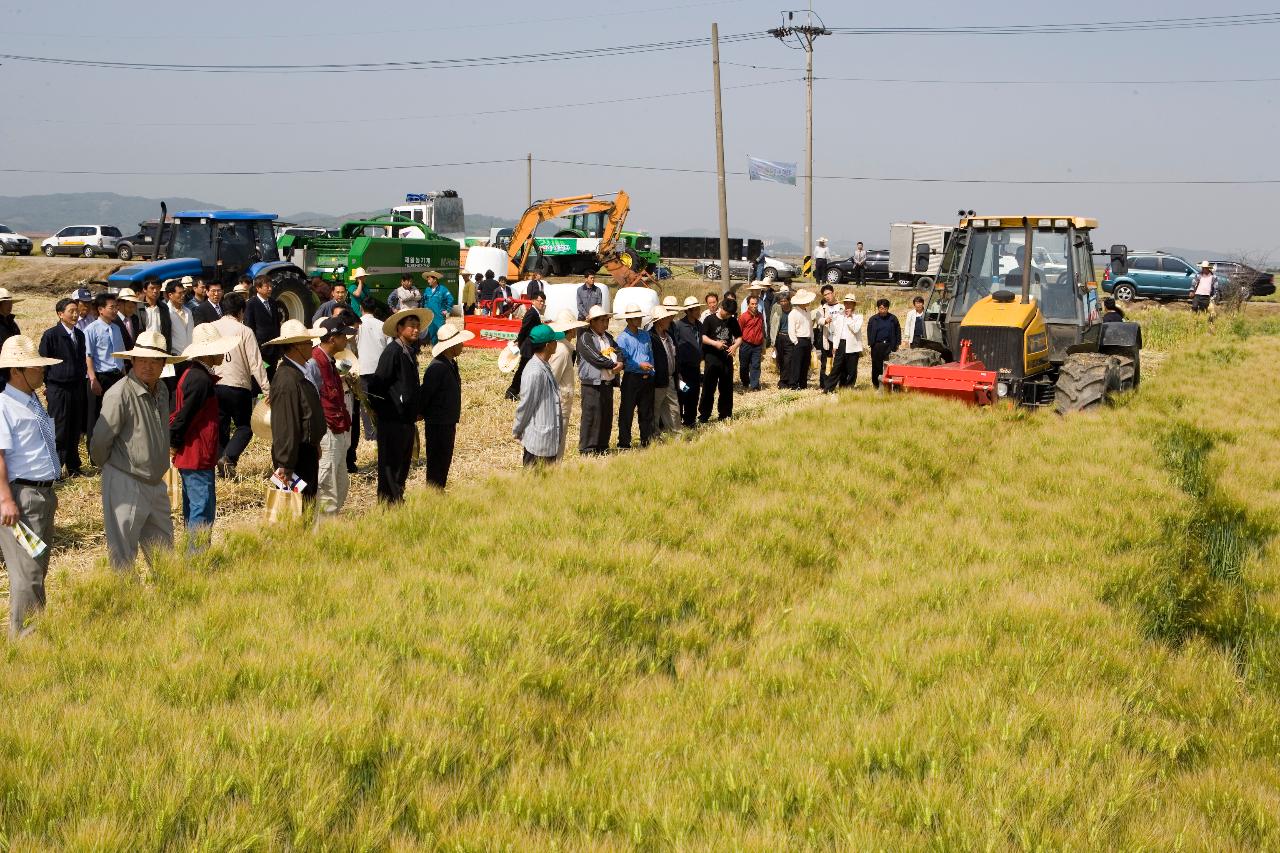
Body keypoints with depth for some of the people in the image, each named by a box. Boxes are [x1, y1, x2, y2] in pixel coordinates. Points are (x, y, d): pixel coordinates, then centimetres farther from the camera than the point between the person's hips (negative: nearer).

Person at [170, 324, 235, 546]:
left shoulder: (191, 374, 13)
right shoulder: (201, 380, -19)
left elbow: (179, 413, 16)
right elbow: (183, 416, -22)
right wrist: (175, 442, -10)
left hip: (189, 455, 11)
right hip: (198, 456, -11)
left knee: (192, 508, 16)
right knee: (202, 509, -8)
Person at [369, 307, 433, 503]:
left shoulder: (409, 352, 14)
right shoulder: (393, 351, -15)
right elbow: (376, 385, -19)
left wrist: (415, 413, 14)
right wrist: (381, 410, -12)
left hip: (407, 421, 9)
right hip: (392, 421, -9)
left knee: (402, 468, 16)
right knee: (390, 467, -3)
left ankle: (397, 501, 26)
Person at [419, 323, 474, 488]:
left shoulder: (451, 364, 9)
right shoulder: (437, 367, -23)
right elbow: (425, 394, -20)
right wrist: (421, 414, -9)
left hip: (448, 424, 10)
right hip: (437, 425, -10)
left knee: (444, 464, 17)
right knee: (436, 466, -2)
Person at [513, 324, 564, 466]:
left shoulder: (544, 367, 9)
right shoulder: (535, 372, -22)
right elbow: (525, 406, -15)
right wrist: (516, 432, -5)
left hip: (549, 438, 10)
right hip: (538, 442, -10)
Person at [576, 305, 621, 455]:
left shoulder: (608, 337, 19)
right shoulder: (585, 338, -7)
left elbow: (618, 351, 10)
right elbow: (596, 358, -16)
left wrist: (620, 363, -11)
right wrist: (614, 364, -9)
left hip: (608, 382, 8)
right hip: (592, 382, -8)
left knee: (607, 416, 9)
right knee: (591, 415, -7)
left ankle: (602, 447, 18)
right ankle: (587, 448, -1)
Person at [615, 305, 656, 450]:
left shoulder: (645, 335, 12)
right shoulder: (623, 337, -7)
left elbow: (651, 355, 16)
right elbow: (622, 361, -12)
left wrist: (650, 370, -1)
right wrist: (640, 365, -17)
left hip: (647, 378, 6)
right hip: (631, 377, -6)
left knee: (646, 411, 11)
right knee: (627, 412, -3)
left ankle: (646, 440, 19)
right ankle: (624, 443, 1)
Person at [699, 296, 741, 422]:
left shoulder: (732, 321, 8)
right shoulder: (710, 320, -3)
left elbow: (739, 337, 14)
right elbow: (702, 337, -7)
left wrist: (735, 346, -7)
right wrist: (715, 343, -21)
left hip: (727, 358, 4)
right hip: (712, 357, -4)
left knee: (727, 388, 9)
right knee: (708, 388, -2)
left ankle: (725, 414, 20)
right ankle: (703, 415, 3)